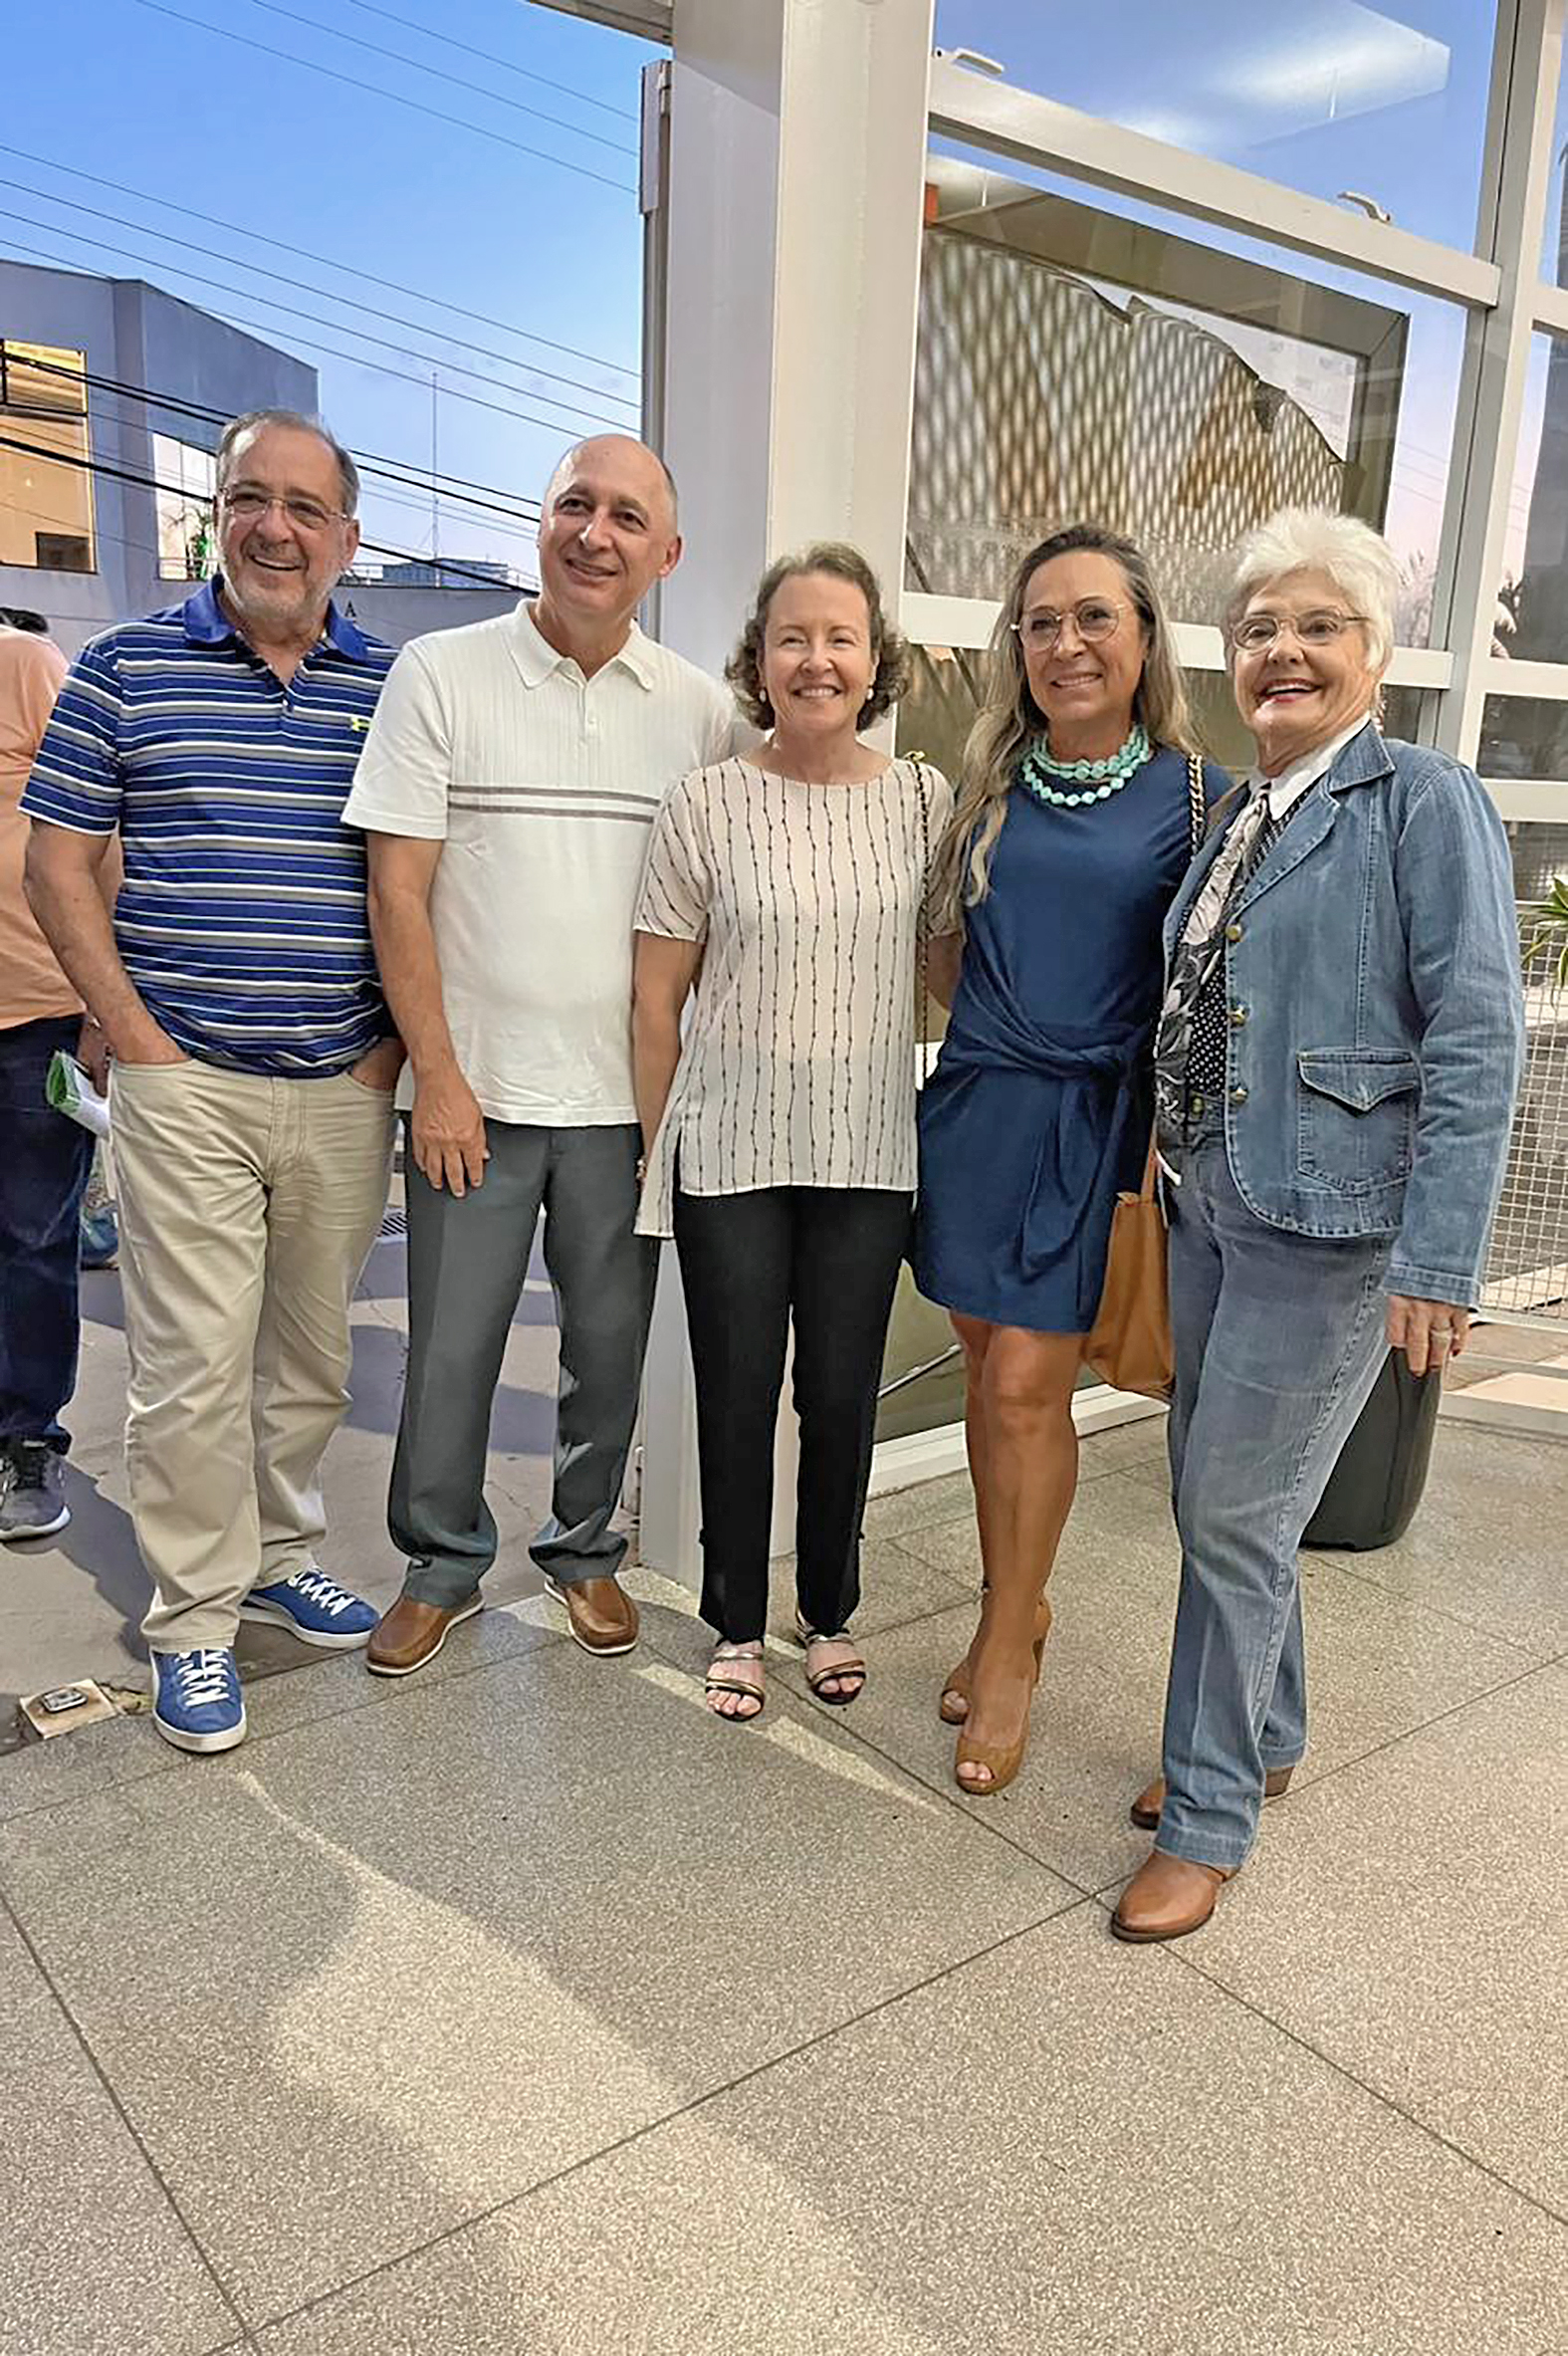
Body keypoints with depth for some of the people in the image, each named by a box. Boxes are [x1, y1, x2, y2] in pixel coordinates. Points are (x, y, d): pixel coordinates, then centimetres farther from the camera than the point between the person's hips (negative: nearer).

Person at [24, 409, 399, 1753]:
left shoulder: (393, 688, 6)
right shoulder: (126, 669, 2)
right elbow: (60, 866, 2)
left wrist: (399, 1039, 0)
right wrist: (138, 1037, -6)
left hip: (348, 1089, 3)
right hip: (186, 1085, -2)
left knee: (314, 1354, 14)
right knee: (195, 1371, 0)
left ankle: (282, 1553, 34)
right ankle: (195, 1618, 17)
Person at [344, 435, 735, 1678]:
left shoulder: (700, 709, 4)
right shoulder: (442, 672, -2)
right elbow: (398, 889, -5)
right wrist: (439, 1077, -9)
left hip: (627, 1097, 2)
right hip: (475, 1090, -1)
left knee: (610, 1346, 13)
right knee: (451, 1349, 8)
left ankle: (585, 1550, 34)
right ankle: (444, 1562, 29)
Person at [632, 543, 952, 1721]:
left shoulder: (924, 799, 1)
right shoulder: (708, 804, -4)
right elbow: (659, 997, -1)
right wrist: (660, 1150, 0)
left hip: (870, 1151, 2)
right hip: (732, 1149, -1)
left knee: (843, 1396, 13)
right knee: (739, 1396, 9)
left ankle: (832, 1611, 35)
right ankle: (738, 1624, 29)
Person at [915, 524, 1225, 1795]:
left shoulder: (1194, 795, -3)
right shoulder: (992, 784, 7)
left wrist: (1173, 1141, -6)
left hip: (1096, 1121, -4)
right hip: (976, 1105, 4)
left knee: (1028, 1384, -3)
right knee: (989, 1371, 11)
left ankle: (1009, 1652, 17)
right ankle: (1017, 1606, 31)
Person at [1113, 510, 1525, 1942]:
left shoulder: (1423, 801, -9)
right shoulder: (1235, 819, 12)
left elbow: (1477, 1042, -15)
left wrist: (1439, 1263, -20)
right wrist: (1171, 1168, 15)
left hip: (1328, 1221, -7)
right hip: (1207, 1204, 8)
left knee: (1238, 1517, -1)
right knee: (1212, 1494, 17)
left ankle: (1208, 1822, 17)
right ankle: (1260, 1740, 39)